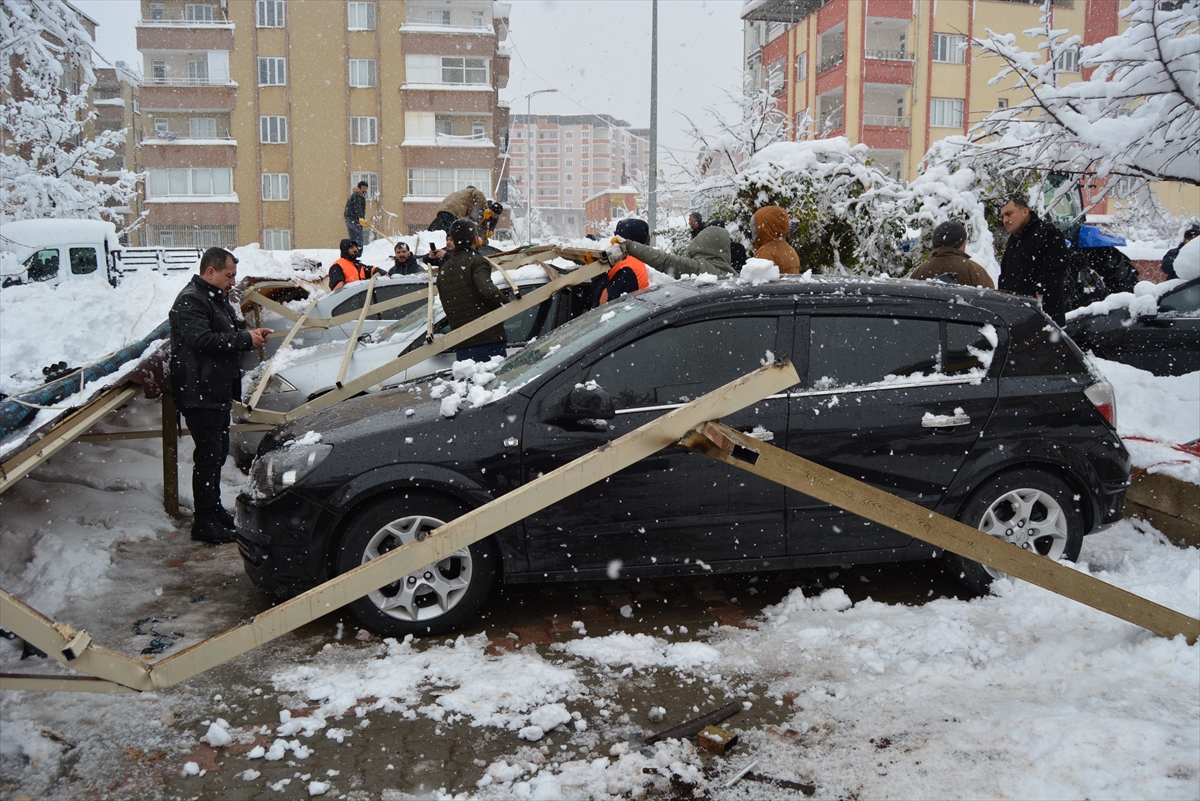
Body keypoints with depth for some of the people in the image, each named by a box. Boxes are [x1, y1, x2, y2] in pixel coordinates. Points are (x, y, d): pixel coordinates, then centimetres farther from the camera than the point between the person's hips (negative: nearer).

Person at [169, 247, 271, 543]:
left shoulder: (217, 298, 19)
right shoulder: (190, 301, -15)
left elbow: (227, 332, 28)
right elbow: (202, 340, -27)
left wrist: (250, 333, 8)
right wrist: (245, 339, -23)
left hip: (219, 391, 11)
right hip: (200, 393, -11)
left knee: (217, 453, 17)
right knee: (208, 456, -7)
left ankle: (215, 511, 29)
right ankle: (204, 523, -1)